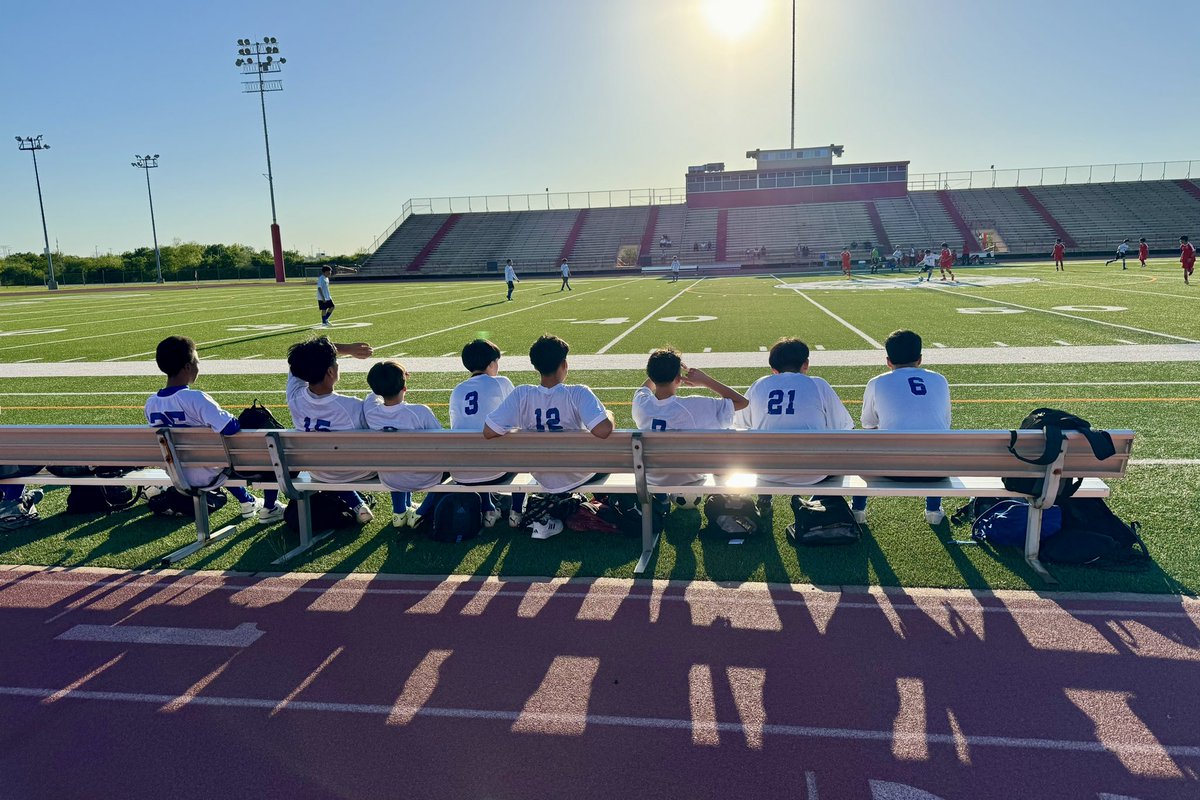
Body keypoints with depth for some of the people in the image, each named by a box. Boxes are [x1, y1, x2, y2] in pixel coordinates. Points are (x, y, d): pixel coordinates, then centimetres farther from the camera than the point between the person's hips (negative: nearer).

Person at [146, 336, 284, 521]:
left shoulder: (151, 404, -5)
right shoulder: (195, 398, -27)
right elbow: (231, 428, -32)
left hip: (179, 477, 7)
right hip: (210, 477, -7)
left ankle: (247, 502, 46)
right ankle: (269, 509, 21)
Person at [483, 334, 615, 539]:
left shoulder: (522, 394, -18)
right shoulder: (577, 393, -25)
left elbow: (489, 432, -22)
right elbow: (602, 431, -37)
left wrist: (518, 428, -3)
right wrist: (609, 415, -13)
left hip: (544, 481, 2)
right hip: (579, 476, -2)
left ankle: (543, 518, 29)